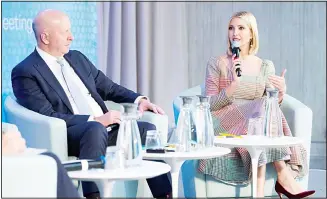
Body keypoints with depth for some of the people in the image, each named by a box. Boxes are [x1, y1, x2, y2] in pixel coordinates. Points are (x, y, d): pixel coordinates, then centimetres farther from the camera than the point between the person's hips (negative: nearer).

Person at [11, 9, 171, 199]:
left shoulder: (77, 58, 18)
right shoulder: (25, 73, -6)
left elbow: (109, 88, 23)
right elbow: (47, 118, -15)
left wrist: (139, 100, 4)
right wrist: (96, 120, -20)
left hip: (101, 126, 7)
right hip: (66, 136, -7)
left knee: (147, 129, -13)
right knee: (96, 129, -36)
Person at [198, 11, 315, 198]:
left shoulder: (266, 66, 12)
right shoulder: (217, 63, 3)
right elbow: (210, 105, -5)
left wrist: (281, 91, -14)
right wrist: (234, 84, -20)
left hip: (258, 121, 3)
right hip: (224, 125, -3)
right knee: (260, 112, -31)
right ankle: (284, 177, -36)